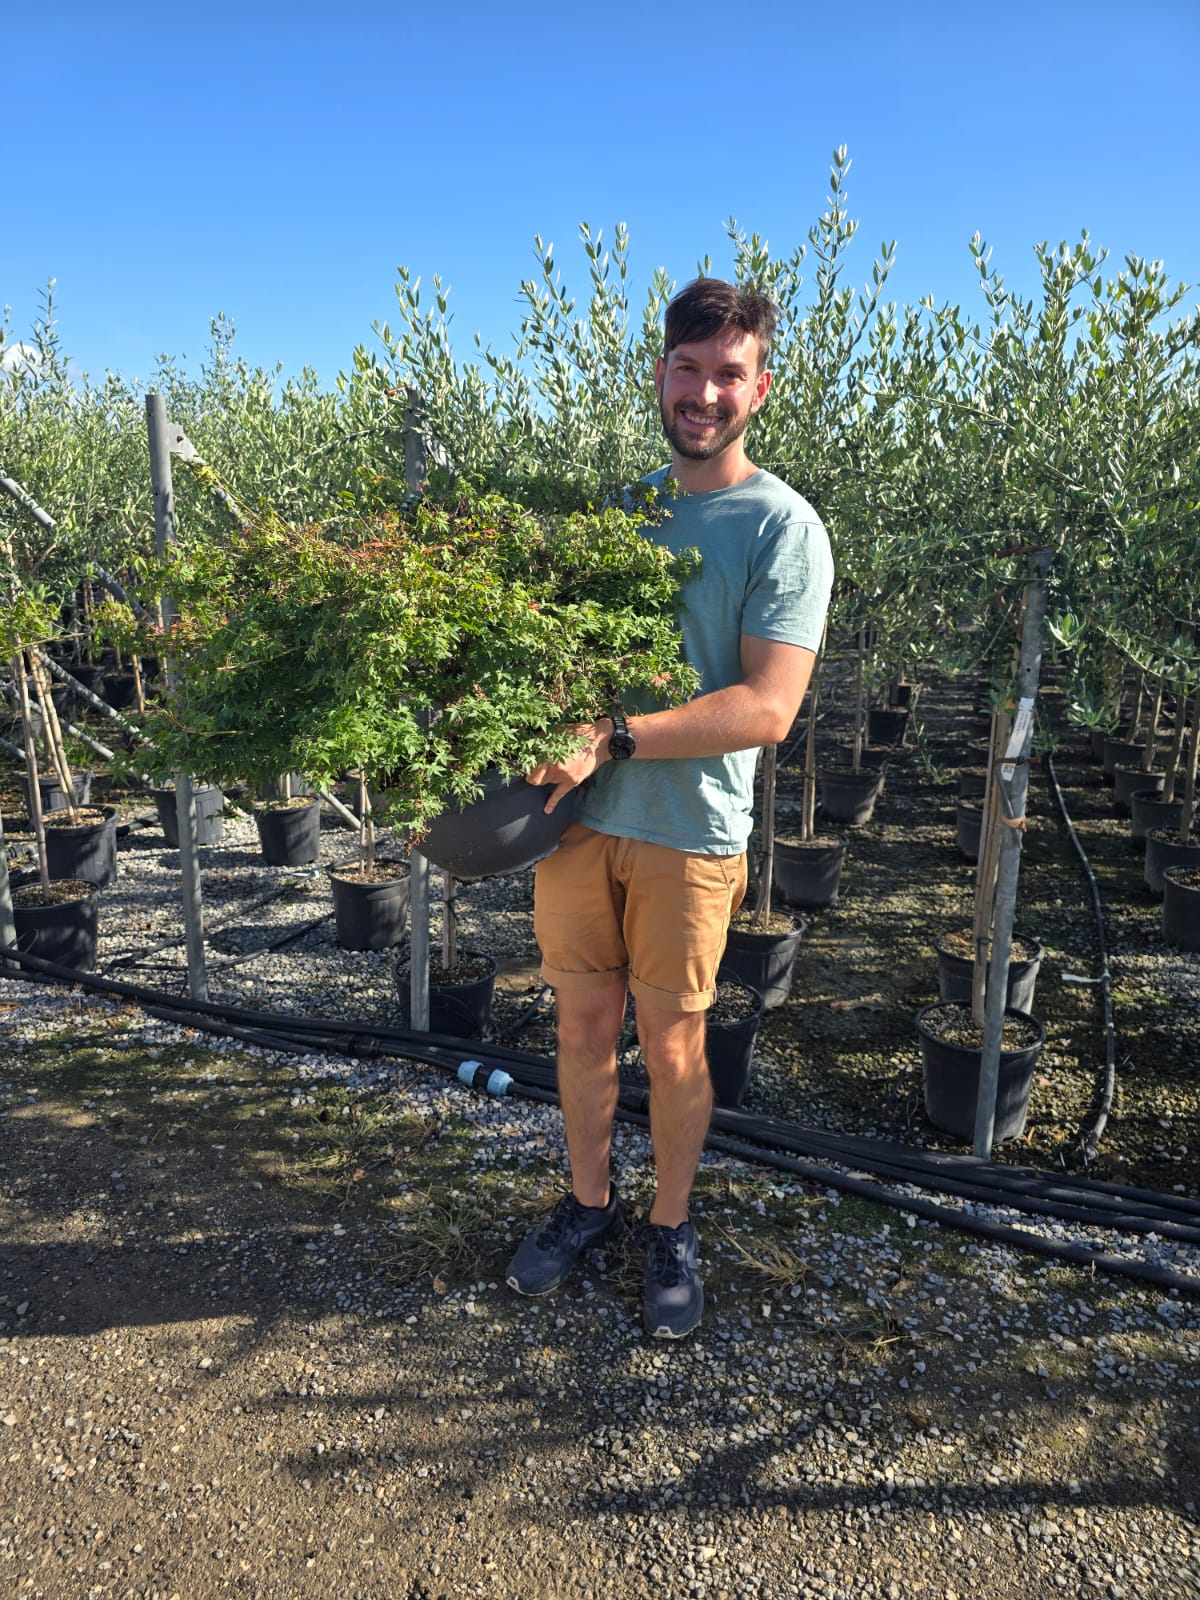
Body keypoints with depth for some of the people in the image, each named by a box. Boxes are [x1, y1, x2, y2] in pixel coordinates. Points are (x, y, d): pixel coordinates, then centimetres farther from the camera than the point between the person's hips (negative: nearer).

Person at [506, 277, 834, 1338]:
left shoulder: (782, 528, -8)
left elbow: (767, 709, -18)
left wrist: (612, 737, -24)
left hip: (689, 829, -4)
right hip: (579, 811, 5)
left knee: (672, 1045, 9)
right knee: (584, 1021, 14)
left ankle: (672, 1230, 32)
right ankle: (588, 1202, 37)